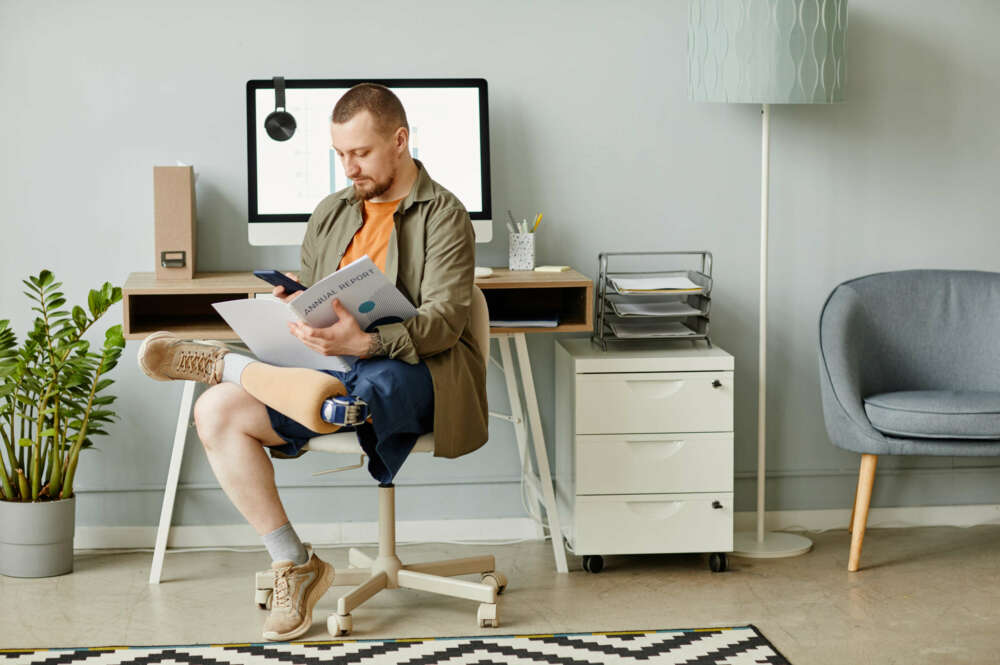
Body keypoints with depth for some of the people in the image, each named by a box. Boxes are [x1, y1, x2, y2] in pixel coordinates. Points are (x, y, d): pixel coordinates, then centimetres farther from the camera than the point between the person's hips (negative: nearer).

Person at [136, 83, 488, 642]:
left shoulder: (443, 215, -1)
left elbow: (444, 321, -13)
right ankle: (294, 565, -10)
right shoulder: (332, 213, 20)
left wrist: (365, 342, -31)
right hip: (337, 366, 6)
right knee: (216, 412, -16)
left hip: (414, 372, -6)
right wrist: (291, 306, -3)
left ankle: (224, 363, -19)